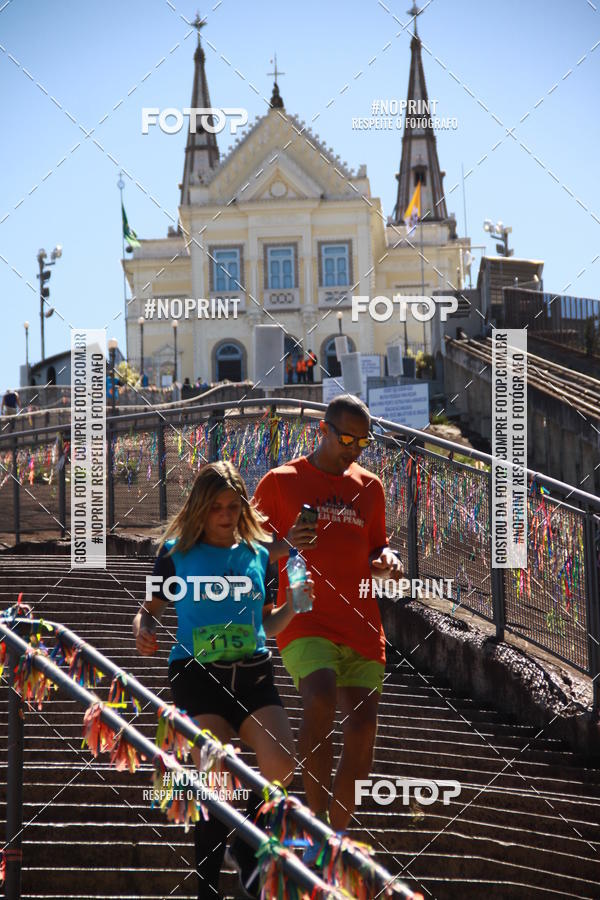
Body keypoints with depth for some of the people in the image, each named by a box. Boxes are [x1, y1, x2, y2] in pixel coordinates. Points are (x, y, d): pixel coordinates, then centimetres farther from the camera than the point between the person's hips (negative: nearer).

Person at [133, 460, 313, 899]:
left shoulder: (258, 554, 14)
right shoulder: (177, 553, 6)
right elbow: (151, 609, 11)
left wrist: (293, 604, 2)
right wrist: (144, 632, -10)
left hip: (253, 672, 3)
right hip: (197, 675, -3)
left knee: (281, 765, -15)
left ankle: (246, 844, 14)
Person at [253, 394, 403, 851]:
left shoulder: (369, 486, 15)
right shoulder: (280, 481, 3)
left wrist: (387, 559, 2)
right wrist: (286, 545, -16)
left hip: (361, 623, 5)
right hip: (305, 619, -5)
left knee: (363, 724, -3)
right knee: (321, 699, -29)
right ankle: (316, 826, -22)